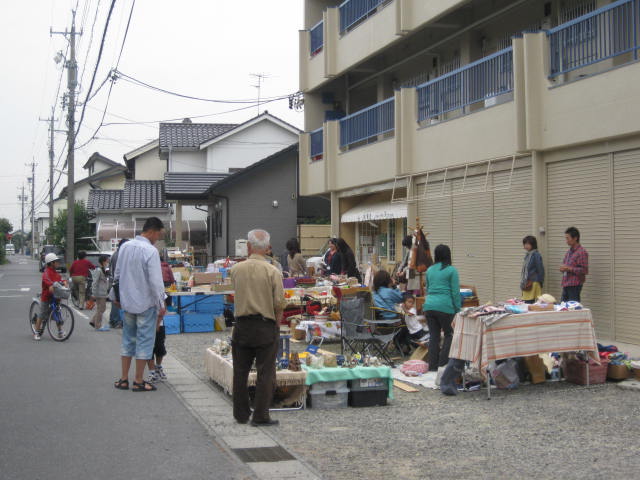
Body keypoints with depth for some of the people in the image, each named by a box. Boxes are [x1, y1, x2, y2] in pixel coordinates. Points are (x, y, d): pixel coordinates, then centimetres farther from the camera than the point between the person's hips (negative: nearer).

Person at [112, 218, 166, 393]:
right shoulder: (151, 251, -17)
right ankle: (138, 382, 7)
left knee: (128, 339, 15)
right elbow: (155, 281, -19)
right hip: (146, 304, -7)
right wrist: (161, 305, -11)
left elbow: (117, 274, 13)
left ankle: (123, 379, 19)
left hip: (127, 302, 7)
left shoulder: (125, 247, 5)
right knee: (145, 341, 2)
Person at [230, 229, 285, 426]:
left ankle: (241, 414, 21)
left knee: (240, 372, 13)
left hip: (242, 324, 3)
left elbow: (238, 294, 9)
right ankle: (260, 416, 5)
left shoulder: (236, 269, -1)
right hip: (266, 326, -3)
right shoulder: (273, 272, -10)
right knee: (265, 373, 5)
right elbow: (279, 303, -12)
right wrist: (277, 322, 6)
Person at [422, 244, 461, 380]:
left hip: (429, 306, 5)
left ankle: (433, 366, 10)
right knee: (449, 334, 8)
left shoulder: (430, 270, 13)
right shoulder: (451, 270, -4)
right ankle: (442, 363, -3)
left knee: (433, 336, 10)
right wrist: (458, 310, 0)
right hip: (445, 306, -5)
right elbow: (455, 292, -5)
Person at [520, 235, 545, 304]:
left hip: (533, 284, -8)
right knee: (525, 303, 4)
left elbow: (540, 270, -9)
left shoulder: (536, 255, -8)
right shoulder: (527, 255, 15)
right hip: (526, 284, 8)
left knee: (529, 303, -12)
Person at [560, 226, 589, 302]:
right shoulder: (568, 252, 17)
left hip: (575, 286, -8)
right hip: (565, 285, 8)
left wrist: (569, 269, -18)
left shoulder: (582, 252, -9)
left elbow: (584, 270, -14)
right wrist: (563, 268, 6)